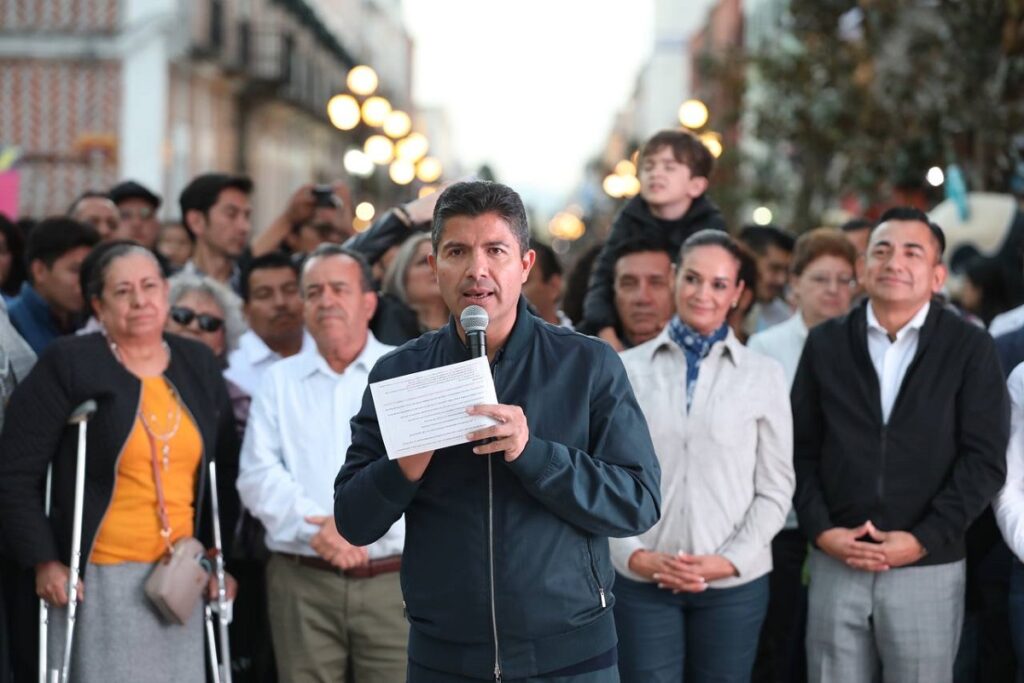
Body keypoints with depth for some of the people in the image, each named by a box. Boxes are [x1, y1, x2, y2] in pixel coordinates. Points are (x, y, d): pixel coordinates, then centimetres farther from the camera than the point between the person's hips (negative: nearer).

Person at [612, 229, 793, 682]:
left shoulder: (763, 375, 3)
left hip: (735, 582, 0)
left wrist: (728, 561, -8)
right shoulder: (627, 369, 3)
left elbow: (775, 488, 3)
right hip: (641, 581, 0)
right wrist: (635, 555, -10)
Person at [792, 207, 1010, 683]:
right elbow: (801, 449, 8)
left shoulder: (970, 348, 1)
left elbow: (985, 459, -5)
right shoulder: (825, 343, 9)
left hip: (929, 568, -2)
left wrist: (924, 540, -12)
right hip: (835, 563, 2)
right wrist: (820, 531, -6)